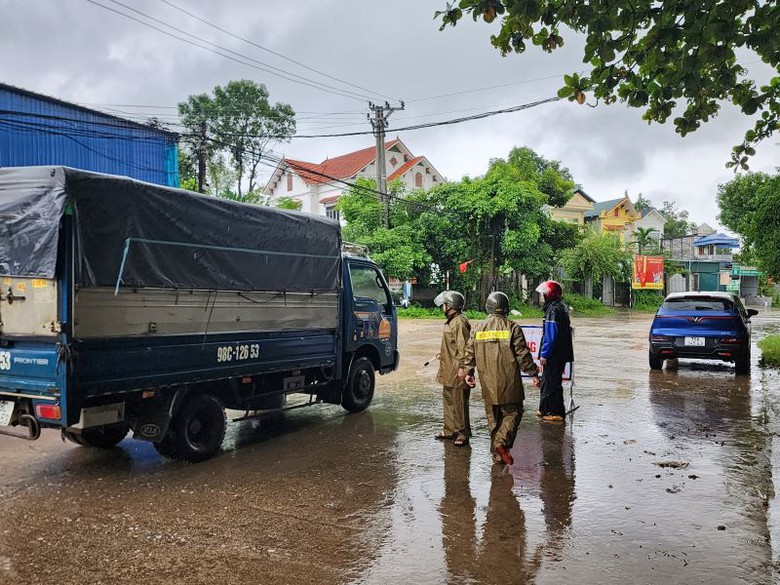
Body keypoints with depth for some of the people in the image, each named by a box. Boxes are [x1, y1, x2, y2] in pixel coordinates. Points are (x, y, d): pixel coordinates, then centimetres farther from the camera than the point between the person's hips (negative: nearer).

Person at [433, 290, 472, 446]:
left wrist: (462, 367, -23)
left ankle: (463, 433, 6)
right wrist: (443, 353, 24)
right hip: (448, 370, 11)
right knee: (449, 400, 16)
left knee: (459, 402, -3)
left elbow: (463, 346, -22)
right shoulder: (451, 321, 14)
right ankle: (450, 430, 26)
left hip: (457, 372, -11)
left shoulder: (460, 322, -17)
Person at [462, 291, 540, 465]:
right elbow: (522, 354, -6)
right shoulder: (512, 327, -7)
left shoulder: (477, 329, 4)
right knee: (513, 412, 8)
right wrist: (534, 373, 3)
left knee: (493, 418, 13)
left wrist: (469, 372, 20)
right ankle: (502, 442, -12)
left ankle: (497, 454, 18)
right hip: (509, 382, -4)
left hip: (488, 383, 4)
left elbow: (470, 353, 7)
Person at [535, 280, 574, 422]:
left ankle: (556, 413, 4)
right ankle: (546, 410, 27)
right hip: (561, 353, 10)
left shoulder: (553, 309, -18)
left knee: (551, 383, -2)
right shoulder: (561, 307, 14)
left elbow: (550, 335, -23)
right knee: (547, 381, 18)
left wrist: (544, 354, -20)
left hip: (554, 355, -10)